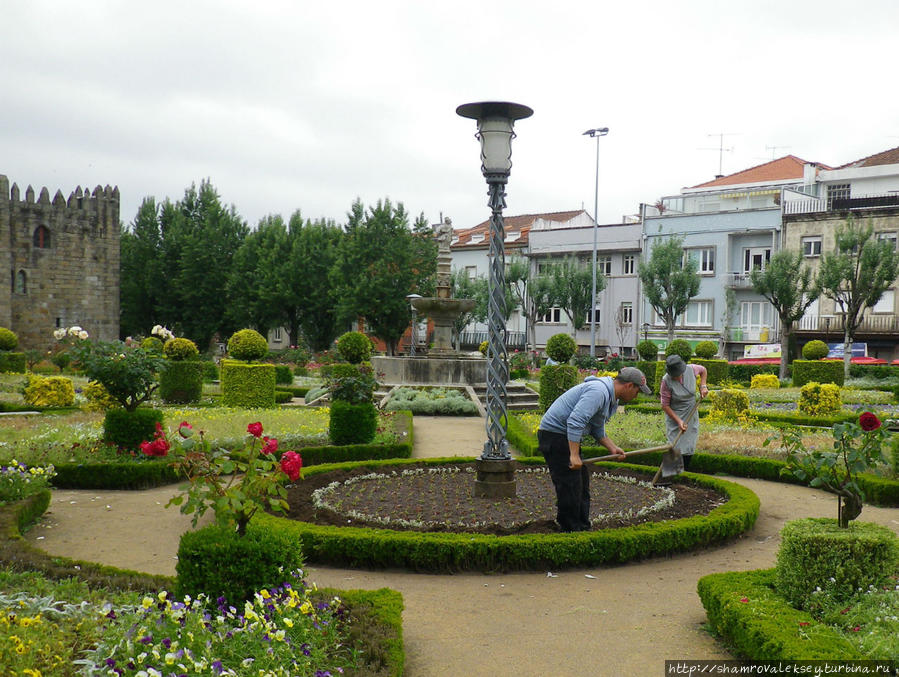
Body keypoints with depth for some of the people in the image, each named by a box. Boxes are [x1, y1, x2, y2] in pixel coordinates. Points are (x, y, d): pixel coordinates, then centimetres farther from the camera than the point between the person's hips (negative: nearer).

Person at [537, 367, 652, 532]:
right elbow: (575, 421, -31)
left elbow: (597, 429, 25)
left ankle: (582, 528, 24)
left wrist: (613, 448, 13)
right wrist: (574, 455, -30)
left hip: (567, 435, 11)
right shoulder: (599, 391, -23)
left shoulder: (610, 397, 13)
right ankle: (570, 531, 0)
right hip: (555, 433, -11)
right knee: (569, 487, -8)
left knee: (582, 482, 15)